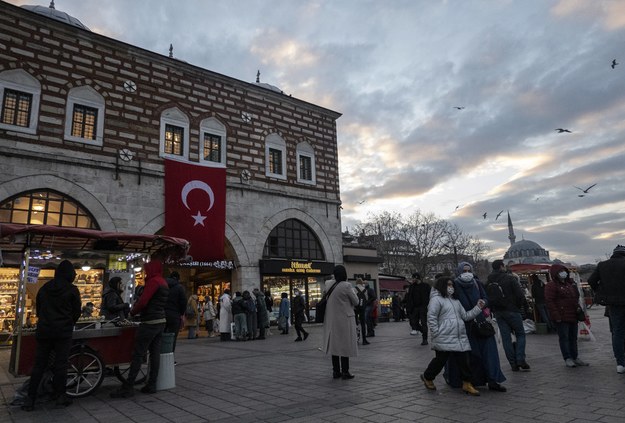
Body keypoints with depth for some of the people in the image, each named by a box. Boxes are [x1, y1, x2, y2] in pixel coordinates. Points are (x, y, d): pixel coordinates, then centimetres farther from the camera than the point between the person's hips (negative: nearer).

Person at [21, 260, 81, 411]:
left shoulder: (44, 288, 8)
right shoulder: (72, 289, -7)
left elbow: (38, 309, 15)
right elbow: (77, 312, -1)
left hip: (43, 331, 4)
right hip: (63, 332, -4)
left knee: (39, 365, 9)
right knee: (61, 364, 3)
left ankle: (30, 399, 9)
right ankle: (60, 397, 9)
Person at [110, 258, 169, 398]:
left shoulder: (153, 281, -13)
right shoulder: (164, 283, 16)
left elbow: (143, 302, -18)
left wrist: (133, 312, -1)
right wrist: (137, 308, 11)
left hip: (149, 322, -9)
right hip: (161, 321, 9)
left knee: (138, 355, -4)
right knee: (155, 353, 9)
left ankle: (128, 388, 0)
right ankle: (151, 385, 14)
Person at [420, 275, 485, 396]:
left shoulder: (455, 301, 21)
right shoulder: (436, 299, -7)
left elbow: (465, 316, 18)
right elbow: (431, 318, -13)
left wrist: (478, 308, 9)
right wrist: (436, 333, -14)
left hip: (460, 338, 7)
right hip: (444, 339, -7)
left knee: (464, 361, 3)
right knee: (440, 360, 5)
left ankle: (467, 384, 15)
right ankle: (427, 377, 28)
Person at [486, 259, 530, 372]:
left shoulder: (488, 282, 7)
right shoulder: (510, 278, -9)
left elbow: (487, 298, 7)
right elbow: (520, 294, -12)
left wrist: (493, 309, 14)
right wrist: (520, 306, 4)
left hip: (498, 312, 5)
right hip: (511, 311, -4)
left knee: (506, 337, 7)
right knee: (520, 334, 9)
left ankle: (513, 363, 9)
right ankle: (520, 359, -2)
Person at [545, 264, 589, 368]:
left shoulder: (571, 283, 16)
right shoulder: (551, 286, -10)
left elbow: (576, 298, 26)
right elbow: (550, 301, -15)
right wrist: (556, 316, -19)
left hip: (573, 316, 8)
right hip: (562, 318, -8)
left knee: (573, 337, 14)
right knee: (564, 337, -4)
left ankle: (575, 357, 23)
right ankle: (567, 359, 1)